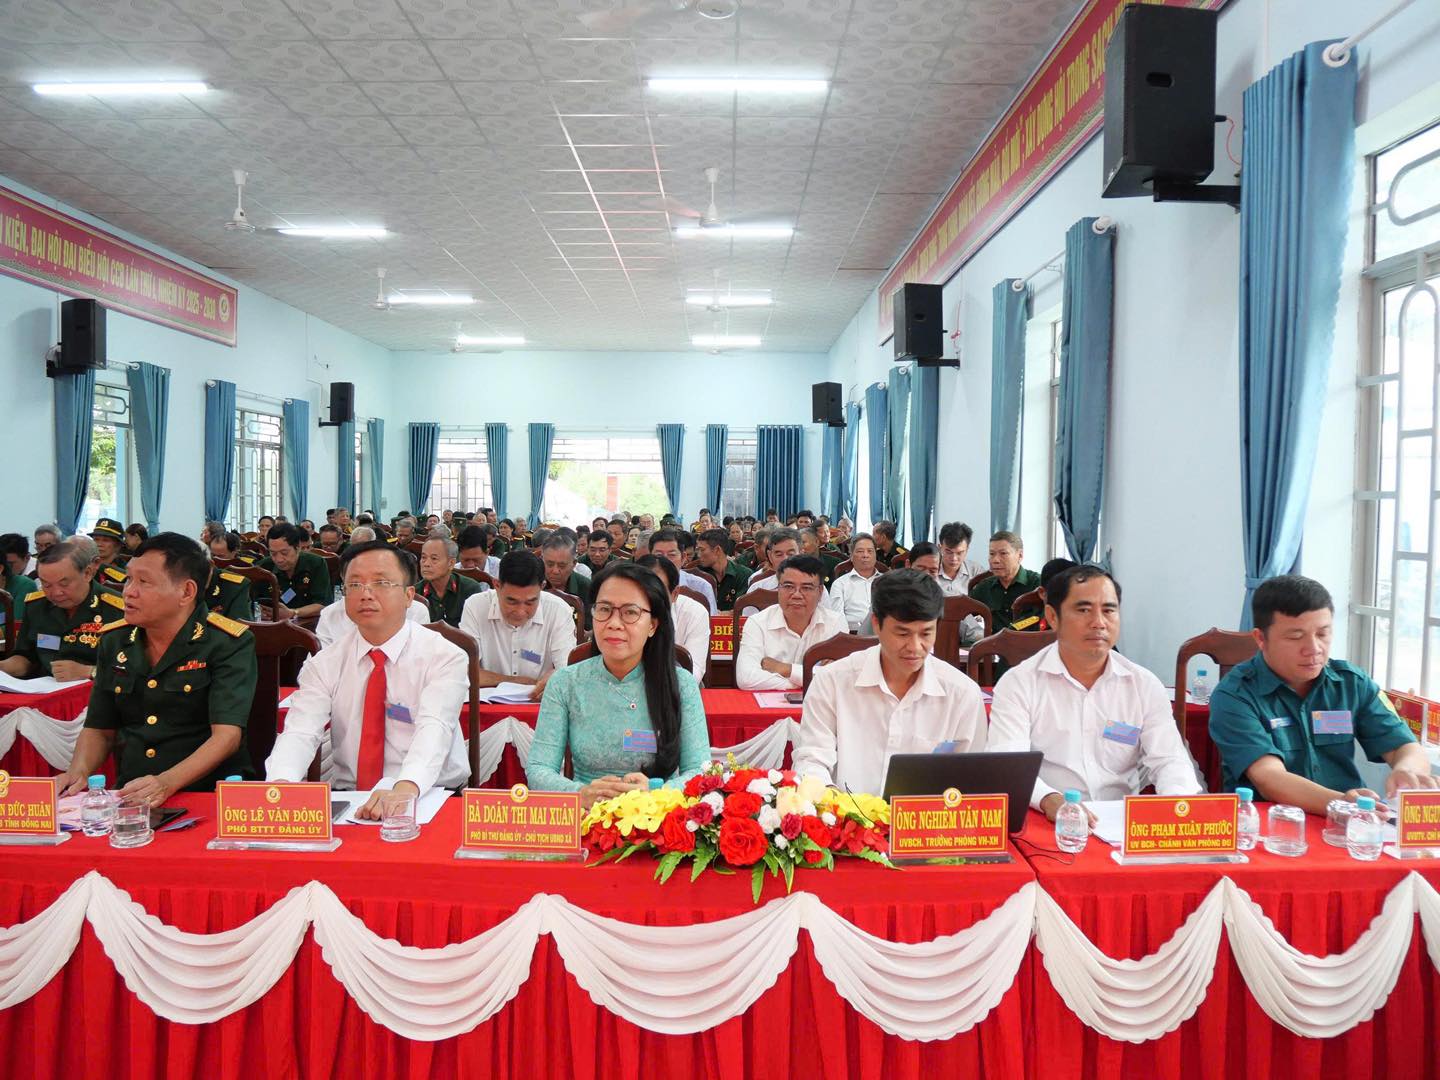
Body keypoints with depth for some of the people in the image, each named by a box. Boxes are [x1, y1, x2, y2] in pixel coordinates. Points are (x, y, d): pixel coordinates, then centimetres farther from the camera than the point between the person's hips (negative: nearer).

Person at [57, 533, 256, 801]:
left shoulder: (229, 644, -8)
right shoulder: (114, 640, 11)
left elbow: (227, 734, -18)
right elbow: (99, 730, 18)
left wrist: (167, 783, -31)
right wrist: (79, 772, -3)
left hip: (207, 795, -6)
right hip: (128, 799, 6)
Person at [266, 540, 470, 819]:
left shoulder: (445, 658, -6)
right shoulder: (324, 663, 5)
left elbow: (434, 730, -22)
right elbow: (300, 732, -9)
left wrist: (407, 788, -41)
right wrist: (280, 785, -31)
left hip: (428, 795, -3)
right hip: (349, 799, 3)